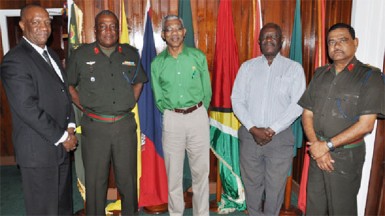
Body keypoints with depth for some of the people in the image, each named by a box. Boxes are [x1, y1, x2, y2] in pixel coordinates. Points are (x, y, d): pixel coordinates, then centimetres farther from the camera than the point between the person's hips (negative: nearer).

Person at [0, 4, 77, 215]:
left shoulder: (51, 54, 14)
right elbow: (27, 108, -20)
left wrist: (70, 126, 2)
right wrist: (62, 137, -15)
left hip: (61, 145, 8)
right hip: (38, 150, -8)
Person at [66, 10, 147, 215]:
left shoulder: (131, 54, 6)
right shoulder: (81, 54, 0)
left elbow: (138, 81, 20)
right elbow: (68, 84, 10)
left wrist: (130, 103, 8)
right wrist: (83, 107, 1)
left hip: (125, 125, 2)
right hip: (94, 127, -1)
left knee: (128, 178, 12)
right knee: (95, 181, 9)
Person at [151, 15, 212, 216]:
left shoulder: (198, 57, -1)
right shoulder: (157, 63, 1)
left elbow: (207, 91, 5)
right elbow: (159, 98, 8)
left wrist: (197, 112, 9)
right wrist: (173, 114, 9)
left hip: (198, 116, 0)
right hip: (172, 120, 1)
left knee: (200, 170, 8)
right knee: (173, 172, 10)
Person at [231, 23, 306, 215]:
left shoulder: (294, 68, 0)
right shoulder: (247, 67, 6)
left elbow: (297, 105, -7)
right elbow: (237, 100, 0)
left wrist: (272, 130, -12)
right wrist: (253, 129, -11)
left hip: (280, 137, -1)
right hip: (249, 135, 2)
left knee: (275, 186, 7)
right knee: (251, 183, 13)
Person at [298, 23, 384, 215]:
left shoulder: (370, 76, -9)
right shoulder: (320, 74, 7)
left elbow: (365, 125, -15)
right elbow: (307, 114, 5)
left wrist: (327, 145, -14)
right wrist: (316, 146, -9)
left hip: (346, 156, -4)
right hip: (317, 153, 4)